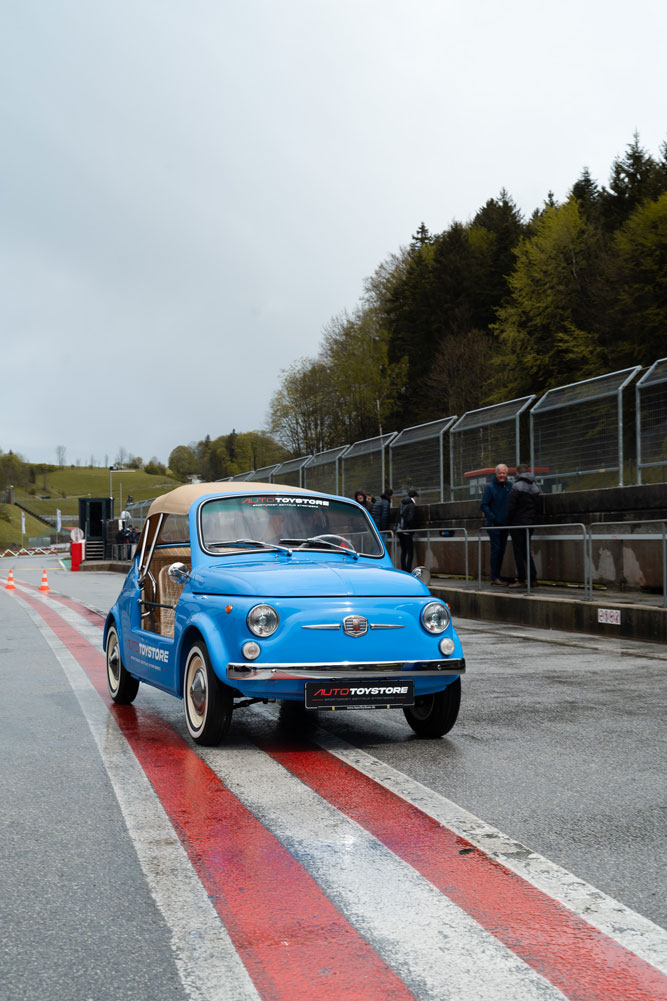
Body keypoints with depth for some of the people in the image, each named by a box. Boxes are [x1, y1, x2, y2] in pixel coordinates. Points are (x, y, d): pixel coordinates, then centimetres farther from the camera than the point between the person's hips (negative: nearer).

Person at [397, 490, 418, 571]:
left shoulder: (402, 504, 11)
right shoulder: (411, 505, -12)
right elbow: (410, 519, -19)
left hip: (399, 530, 8)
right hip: (407, 531, -8)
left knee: (403, 551, 14)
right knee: (410, 552, -4)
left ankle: (403, 570, 14)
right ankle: (408, 571, -11)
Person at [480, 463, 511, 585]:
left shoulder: (509, 486, 8)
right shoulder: (490, 487, -5)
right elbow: (484, 505, -8)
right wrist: (493, 518, -17)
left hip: (505, 524, 5)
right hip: (493, 524, -5)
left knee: (501, 550, 9)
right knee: (496, 549, -9)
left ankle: (497, 576, 17)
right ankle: (494, 577, -6)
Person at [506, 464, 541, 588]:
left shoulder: (517, 486, -10)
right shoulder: (535, 487, 11)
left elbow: (511, 506, -13)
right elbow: (538, 506, 11)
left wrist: (509, 521, -2)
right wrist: (535, 519, 15)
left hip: (518, 523, -7)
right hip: (530, 523, 7)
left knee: (518, 552, -3)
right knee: (527, 551, 14)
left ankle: (521, 580, -4)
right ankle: (533, 579, 10)